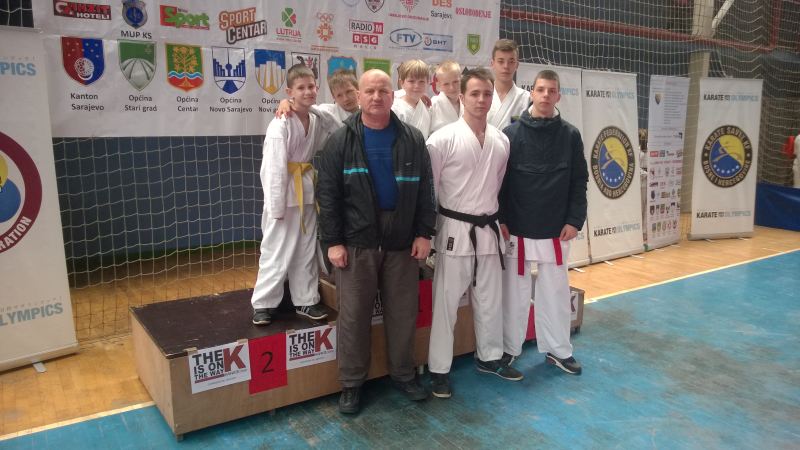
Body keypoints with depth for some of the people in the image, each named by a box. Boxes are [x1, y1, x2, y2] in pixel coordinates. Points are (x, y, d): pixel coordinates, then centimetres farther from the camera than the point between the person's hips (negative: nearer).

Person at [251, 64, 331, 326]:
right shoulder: (281, 124, -17)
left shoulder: (315, 120, 4)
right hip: (285, 194, -7)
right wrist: (276, 206, -17)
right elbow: (275, 168, -18)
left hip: (307, 192, 7)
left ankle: (306, 300, 26)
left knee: (307, 250, 14)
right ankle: (263, 303, 17)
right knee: (277, 251, 2)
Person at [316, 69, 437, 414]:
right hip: (355, 244, -2)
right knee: (353, 315, 4)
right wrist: (332, 241, -7)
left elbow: (425, 189, 7)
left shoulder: (412, 139, 6)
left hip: (402, 243, 2)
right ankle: (351, 383, 19)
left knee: (403, 312, 10)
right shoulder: (340, 141, 0)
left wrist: (424, 233, 0)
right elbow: (327, 195, -2)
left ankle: (404, 374, 28)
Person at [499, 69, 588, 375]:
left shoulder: (570, 135, 4)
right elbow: (498, 179, -1)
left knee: (556, 291, 10)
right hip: (517, 229, -1)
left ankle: (558, 349, 26)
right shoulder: (512, 133, -1)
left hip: (556, 230, 2)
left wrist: (575, 220, -3)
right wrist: (500, 219, -6)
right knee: (515, 292, 7)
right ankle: (510, 349, 22)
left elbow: (579, 182, 5)